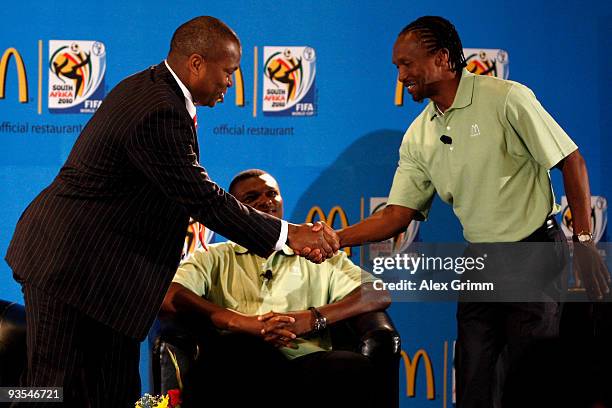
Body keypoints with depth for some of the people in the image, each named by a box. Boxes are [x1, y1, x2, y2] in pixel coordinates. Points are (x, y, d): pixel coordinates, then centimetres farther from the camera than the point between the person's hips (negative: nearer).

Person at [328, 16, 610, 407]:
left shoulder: (507, 98, -11)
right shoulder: (419, 137, 5)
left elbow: (571, 161, -9)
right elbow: (396, 215, 5)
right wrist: (334, 240, -9)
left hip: (535, 251, -6)